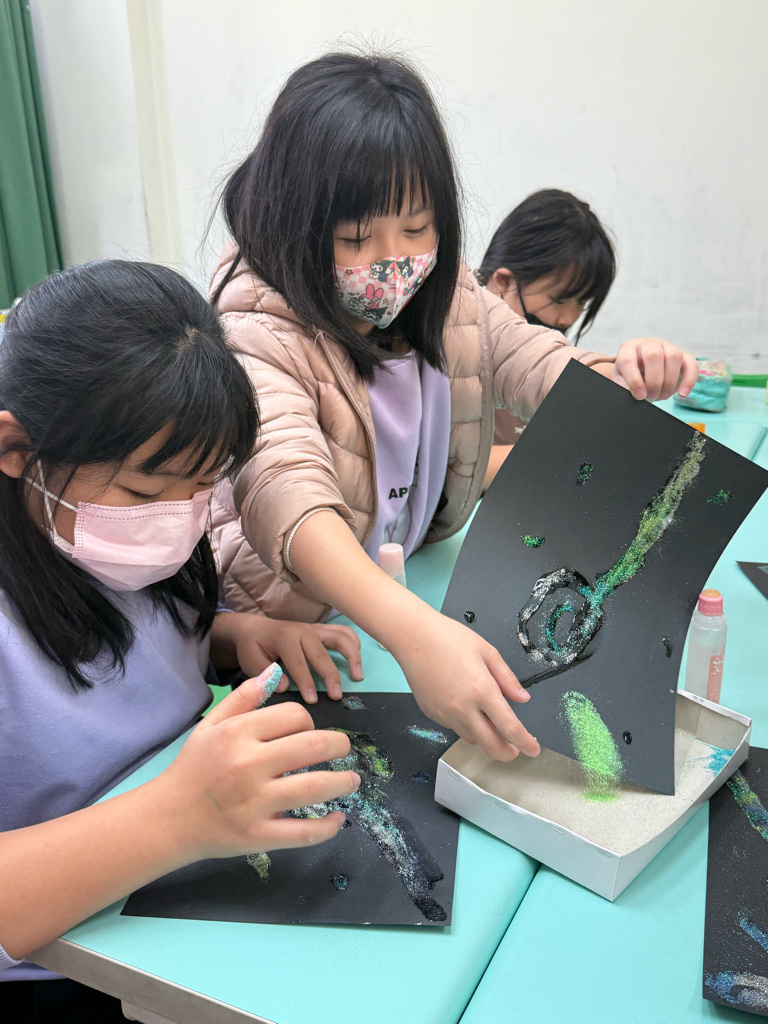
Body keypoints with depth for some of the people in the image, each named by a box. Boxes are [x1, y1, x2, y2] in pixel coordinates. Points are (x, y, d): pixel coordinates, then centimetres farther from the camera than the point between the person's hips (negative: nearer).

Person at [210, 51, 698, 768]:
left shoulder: (447, 300, 0)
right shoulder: (258, 336, -24)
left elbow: (544, 370, 2)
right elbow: (284, 487, -40)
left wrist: (626, 376, -23)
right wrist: (414, 630, -56)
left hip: (423, 585, 7)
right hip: (290, 617, -6)